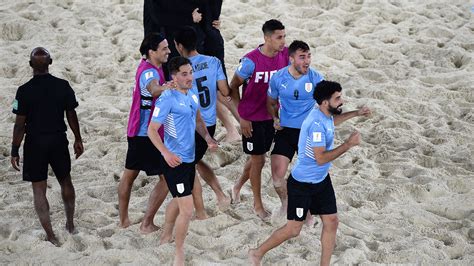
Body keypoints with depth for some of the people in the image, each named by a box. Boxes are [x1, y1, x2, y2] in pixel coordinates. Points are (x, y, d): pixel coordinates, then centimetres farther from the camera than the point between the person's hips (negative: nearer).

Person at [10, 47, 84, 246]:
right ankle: (70, 224, 35)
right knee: (65, 181, 23)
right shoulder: (63, 86, -6)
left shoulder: (24, 91, -14)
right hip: (59, 140, 3)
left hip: (35, 143, -3)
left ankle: (51, 236, 3)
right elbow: (71, 116, 1)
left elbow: (20, 124, -12)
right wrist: (78, 139, 15)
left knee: (39, 189, 5)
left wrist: (15, 151, -4)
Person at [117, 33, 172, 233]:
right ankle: (147, 224, -2)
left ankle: (123, 220, 31)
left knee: (130, 174, 19)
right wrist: (167, 87, -70)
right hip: (147, 134, -11)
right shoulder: (149, 72, -24)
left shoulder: (148, 66, 7)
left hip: (137, 132, 11)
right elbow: (154, 90, -50)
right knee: (167, 178, -5)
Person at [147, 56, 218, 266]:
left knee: (178, 200, 26)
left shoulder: (192, 95, 4)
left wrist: (208, 138, 1)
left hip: (190, 158, 9)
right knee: (187, 209, -9)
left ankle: (166, 238, 46)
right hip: (175, 161, -9)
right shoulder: (167, 99, -20)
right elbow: (152, 130, -19)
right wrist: (166, 153, -31)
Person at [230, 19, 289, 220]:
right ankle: (258, 204, 22)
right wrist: (241, 117, -12)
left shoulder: (285, 55, -8)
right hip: (252, 118, -5)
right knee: (258, 159, 5)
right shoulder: (251, 61, -23)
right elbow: (233, 87, -11)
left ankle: (238, 186, 44)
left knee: (258, 156, 19)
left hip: (272, 116, 5)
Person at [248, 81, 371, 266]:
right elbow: (321, 158, -32)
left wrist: (355, 114, 21)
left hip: (322, 181, 9)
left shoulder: (326, 115, -1)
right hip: (302, 184, -9)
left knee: (331, 222, 6)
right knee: (293, 229, 3)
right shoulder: (317, 123, -30)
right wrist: (348, 144, -29)